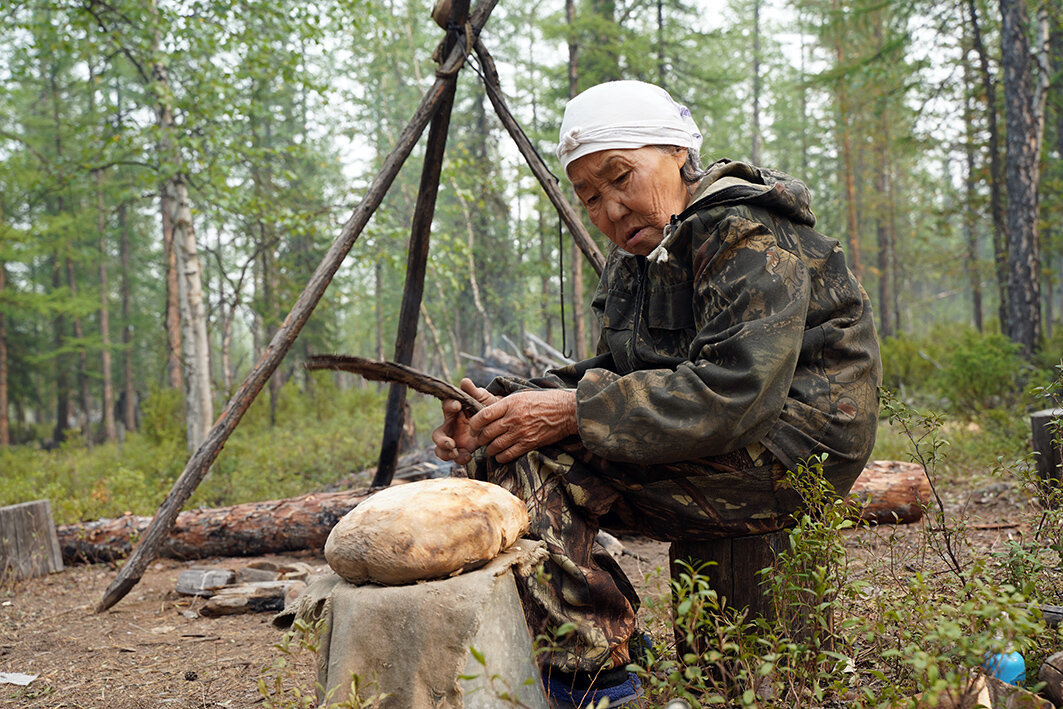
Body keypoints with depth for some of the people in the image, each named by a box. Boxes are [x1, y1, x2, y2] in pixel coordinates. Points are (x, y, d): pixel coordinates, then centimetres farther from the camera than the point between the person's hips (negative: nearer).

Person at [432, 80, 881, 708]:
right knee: (504, 448, -1)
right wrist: (503, 405, -8)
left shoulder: (750, 237, -15)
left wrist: (574, 412, -29)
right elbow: (616, 374, 10)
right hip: (713, 441, 10)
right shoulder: (641, 254, 14)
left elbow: (736, 392, -27)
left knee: (531, 459, -21)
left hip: (789, 451, -9)